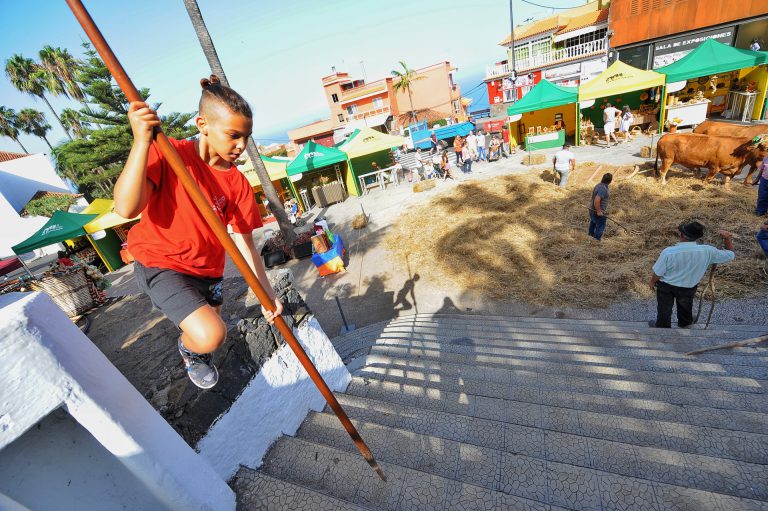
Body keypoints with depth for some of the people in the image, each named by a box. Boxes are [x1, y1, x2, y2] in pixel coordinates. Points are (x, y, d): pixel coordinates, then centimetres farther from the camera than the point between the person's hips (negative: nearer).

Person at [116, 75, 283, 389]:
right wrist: (142, 141, -36)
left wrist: (267, 294, -15)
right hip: (160, 264, -4)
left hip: (207, 269, 4)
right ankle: (188, 349, 17)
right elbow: (126, 208, -29)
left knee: (211, 332, 22)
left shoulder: (237, 183, -10)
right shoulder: (167, 154, -16)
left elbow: (245, 244, -10)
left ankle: (196, 348, 63)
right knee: (209, 335, -23)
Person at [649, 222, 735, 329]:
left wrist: (652, 282, -3)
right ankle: (685, 323, 61)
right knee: (685, 306, 34)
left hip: (666, 286, -3)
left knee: (664, 308, 23)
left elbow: (658, 273, -23)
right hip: (688, 287, 3)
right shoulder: (707, 251, -27)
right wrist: (727, 238, 2)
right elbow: (731, 255, -6)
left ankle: (662, 327, 47)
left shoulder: (668, 252, -37)